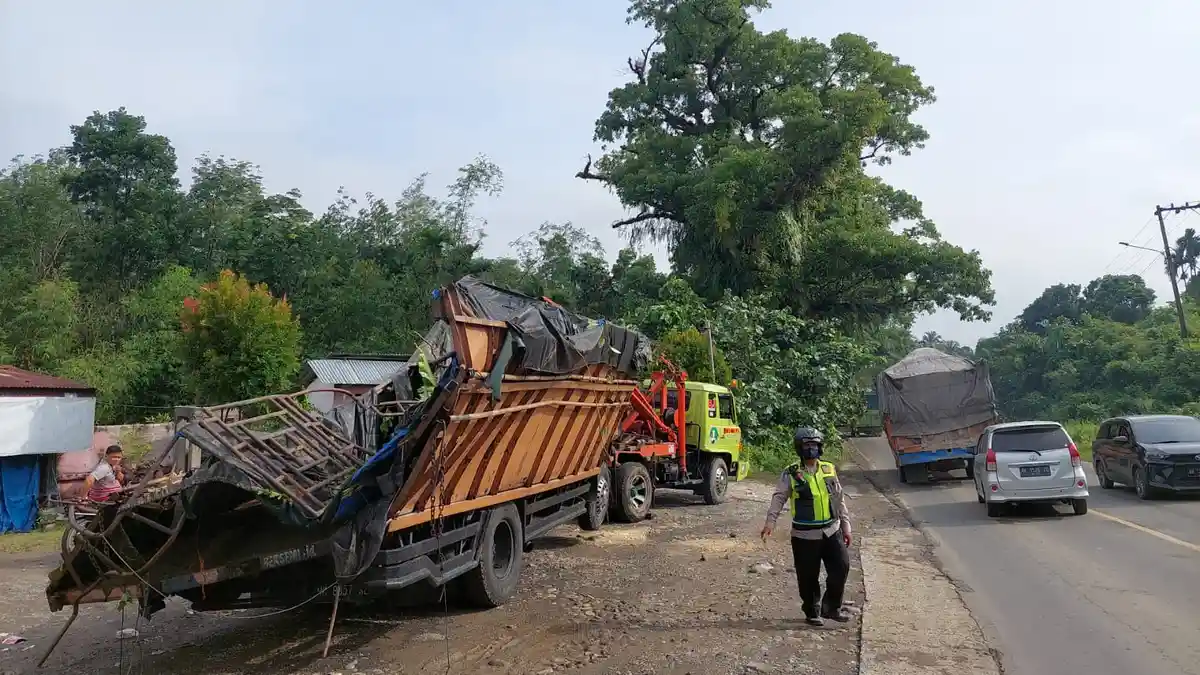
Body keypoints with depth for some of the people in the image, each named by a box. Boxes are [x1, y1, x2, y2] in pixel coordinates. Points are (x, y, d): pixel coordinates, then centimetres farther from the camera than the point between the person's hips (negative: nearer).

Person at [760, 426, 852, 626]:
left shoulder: (829, 469, 7)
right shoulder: (791, 474, -4)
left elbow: (839, 499, 13)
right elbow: (779, 498, -13)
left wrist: (846, 526, 13)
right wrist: (770, 521, -26)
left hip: (832, 531, 3)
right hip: (805, 535, -3)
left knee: (841, 567, -1)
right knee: (808, 577, 5)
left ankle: (831, 607, 19)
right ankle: (812, 612, 24)